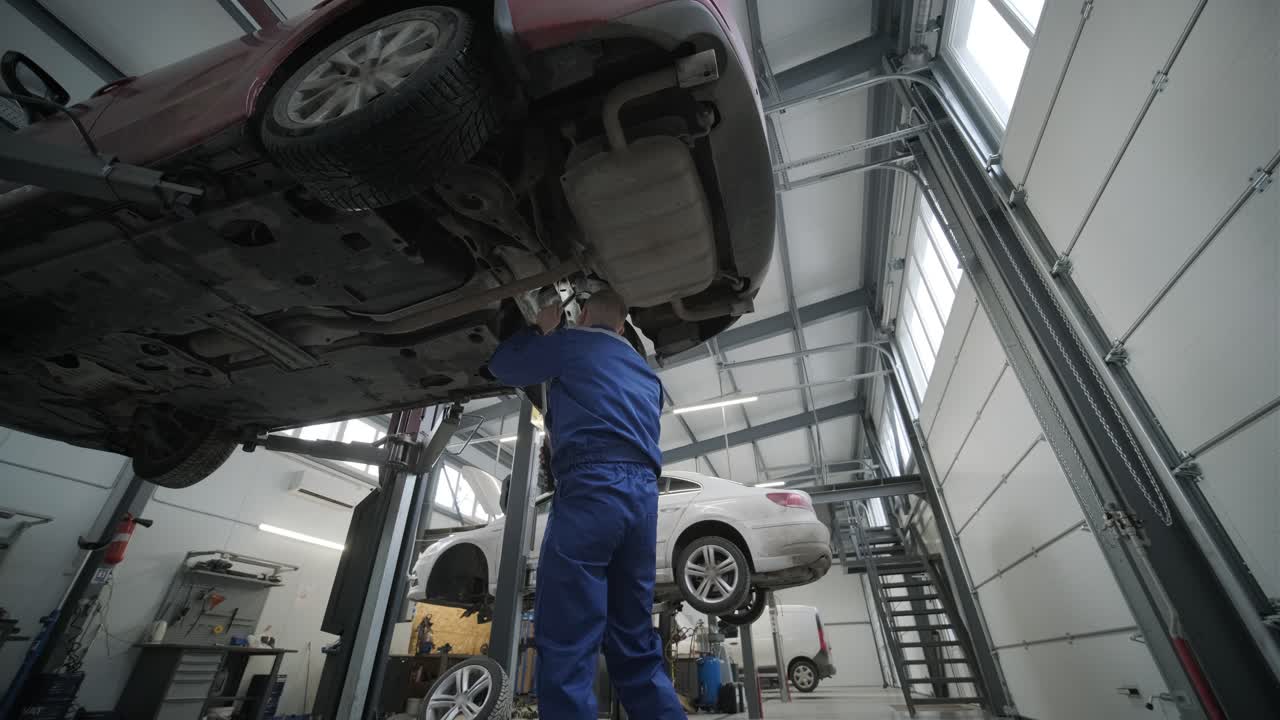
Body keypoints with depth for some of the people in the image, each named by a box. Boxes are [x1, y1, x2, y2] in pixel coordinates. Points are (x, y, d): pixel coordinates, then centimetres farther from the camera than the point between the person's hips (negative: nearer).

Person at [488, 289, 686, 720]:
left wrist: (542, 330, 35)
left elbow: (502, 365, 20)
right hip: (644, 495, 7)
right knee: (636, 647, 12)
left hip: (591, 488, -7)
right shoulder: (646, 372, 28)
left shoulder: (573, 343, 8)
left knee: (566, 646, -7)